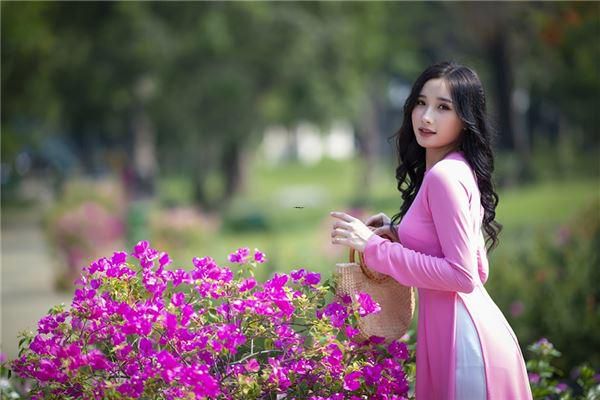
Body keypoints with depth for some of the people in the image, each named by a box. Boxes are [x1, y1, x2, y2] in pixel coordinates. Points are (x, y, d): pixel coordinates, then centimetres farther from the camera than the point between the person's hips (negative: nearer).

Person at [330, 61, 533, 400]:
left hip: (463, 336, -10)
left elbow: (463, 275, -20)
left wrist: (374, 246, -17)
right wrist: (399, 234, 12)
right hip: (468, 330, 10)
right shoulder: (458, 170, 13)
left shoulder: (444, 176, -15)